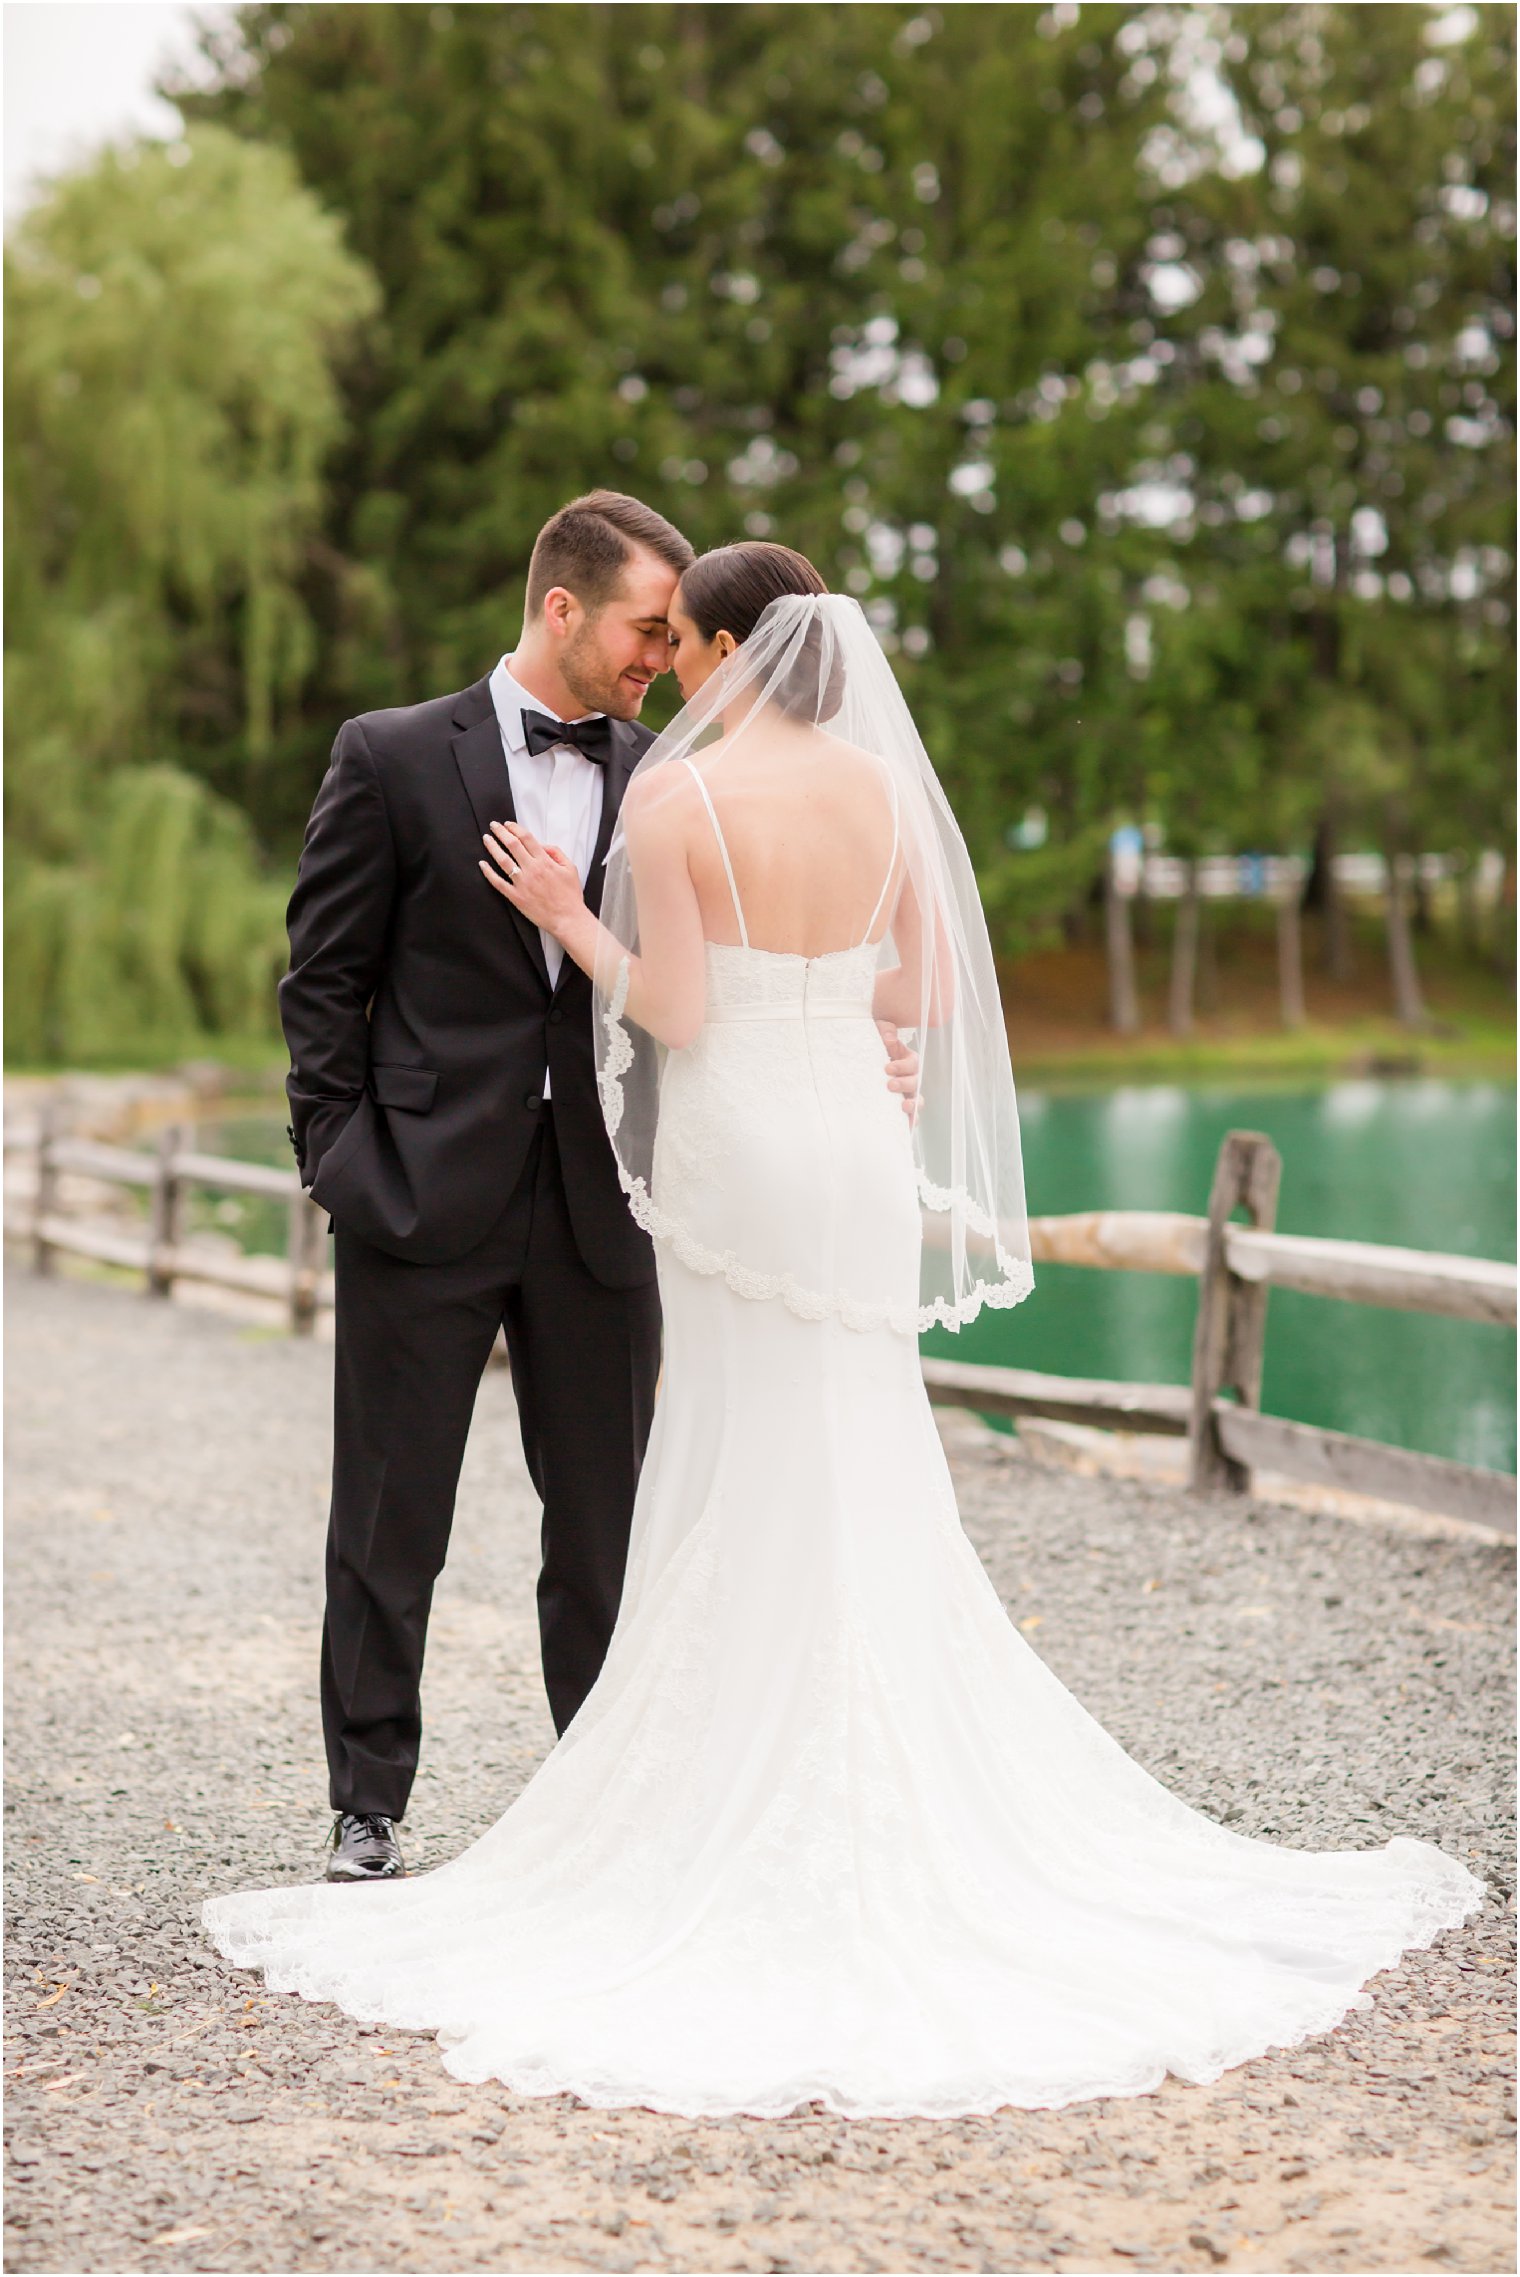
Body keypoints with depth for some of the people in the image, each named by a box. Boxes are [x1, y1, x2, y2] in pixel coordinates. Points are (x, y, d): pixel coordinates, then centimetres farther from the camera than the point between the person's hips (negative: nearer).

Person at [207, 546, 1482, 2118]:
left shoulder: (674, 794, -11)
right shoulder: (883, 784, 4)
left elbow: (675, 1014, -14)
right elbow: (924, 994, 7)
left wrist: (567, 919, 0)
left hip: (736, 1161, -5)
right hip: (862, 1157, 5)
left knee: (748, 1501, 3)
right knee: (864, 1502, 12)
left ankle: (758, 1827, 8)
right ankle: (919, 1823, 17)